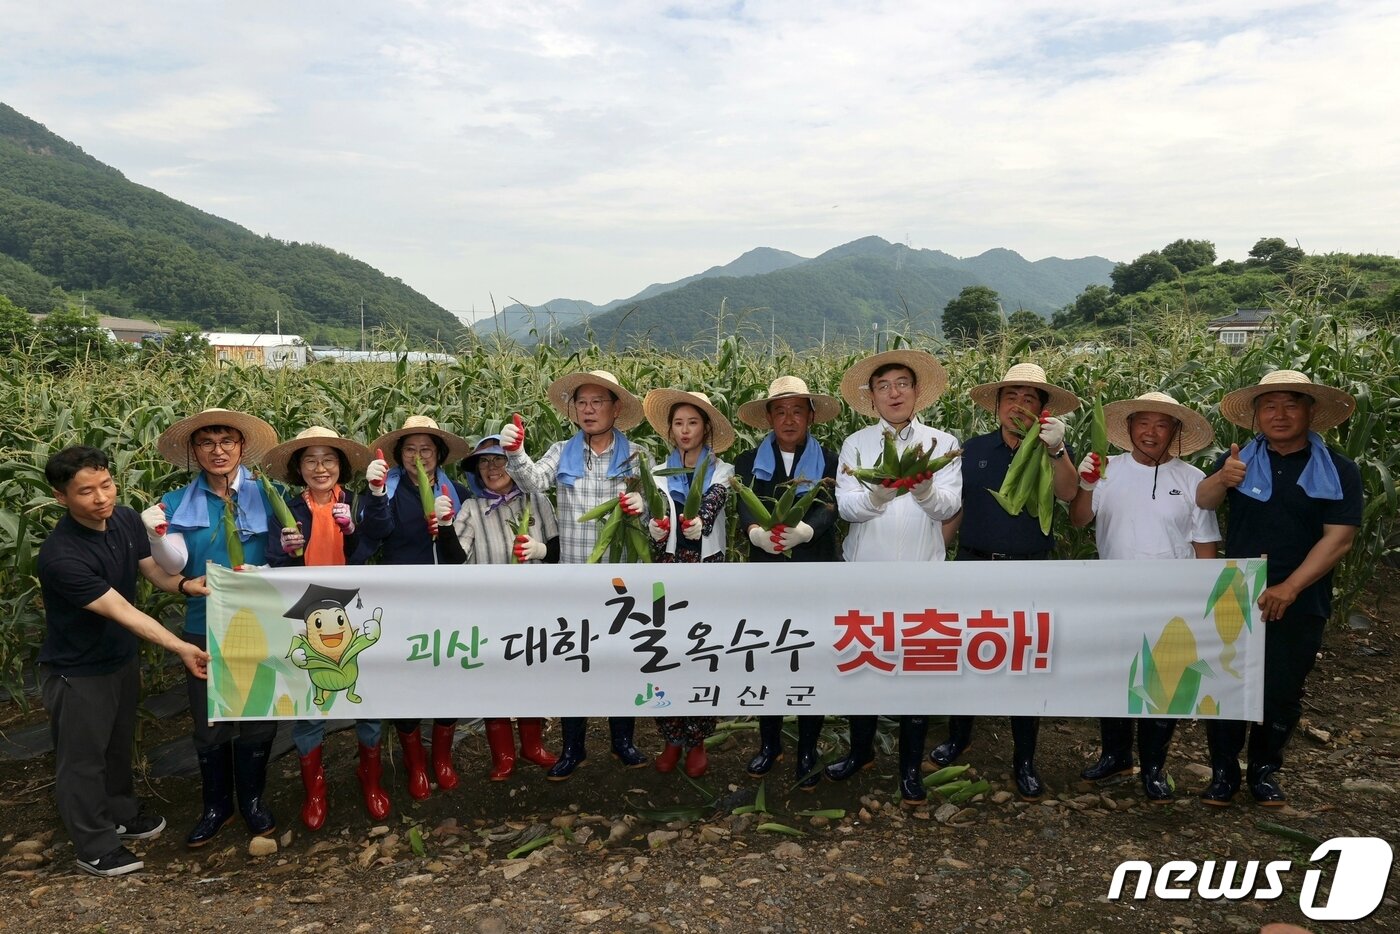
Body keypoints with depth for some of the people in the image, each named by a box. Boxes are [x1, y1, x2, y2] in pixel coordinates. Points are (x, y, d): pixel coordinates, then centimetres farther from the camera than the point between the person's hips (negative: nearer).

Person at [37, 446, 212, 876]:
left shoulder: (126, 520, -12)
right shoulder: (61, 556, -33)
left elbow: (153, 571, -1)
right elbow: (122, 611, -32)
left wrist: (184, 584, -24)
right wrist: (181, 648, -34)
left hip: (123, 657, 7)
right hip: (76, 671, -7)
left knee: (119, 744, 25)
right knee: (83, 758, 11)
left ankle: (121, 814, 46)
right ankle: (95, 849, 27)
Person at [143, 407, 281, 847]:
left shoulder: (267, 495, -3)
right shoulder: (178, 502, 0)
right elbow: (175, 565, -7)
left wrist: (262, 575, -24)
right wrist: (157, 534, -25)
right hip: (205, 628, 1)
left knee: (258, 716, 11)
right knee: (209, 722, 12)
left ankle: (253, 799, 31)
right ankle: (216, 804, 31)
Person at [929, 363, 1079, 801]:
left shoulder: (1052, 453, -1)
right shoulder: (974, 449, 3)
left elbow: (1068, 493, -21)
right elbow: (955, 507, 9)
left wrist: (1057, 450, -36)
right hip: (975, 567, 2)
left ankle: (1024, 761, 21)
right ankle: (958, 735, 34)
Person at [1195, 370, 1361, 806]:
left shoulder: (1339, 471, -2)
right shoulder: (1240, 460, 2)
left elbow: (1338, 539, -10)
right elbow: (1202, 502, -12)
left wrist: (1289, 589, -20)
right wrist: (1222, 480, -35)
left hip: (1299, 604, 0)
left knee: (1283, 692, 11)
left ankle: (1264, 771, 30)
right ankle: (1223, 773, 19)